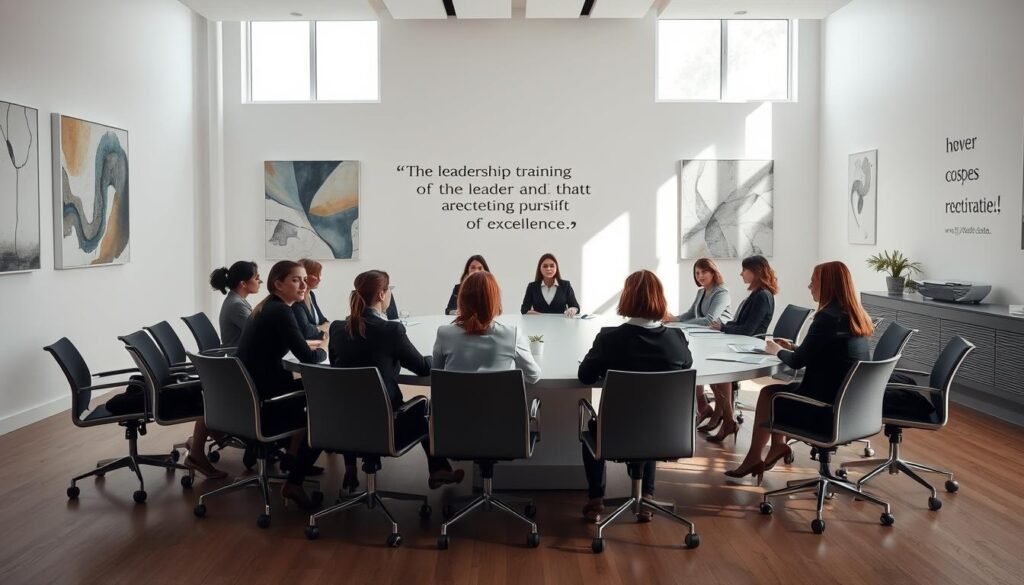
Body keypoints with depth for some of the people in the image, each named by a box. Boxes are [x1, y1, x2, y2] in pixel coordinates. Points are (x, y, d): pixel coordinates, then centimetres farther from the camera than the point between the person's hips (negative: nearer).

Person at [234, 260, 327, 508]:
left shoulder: (267, 307, 13)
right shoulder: (280, 311, -17)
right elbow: (309, 358, -17)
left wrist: (307, 345, 13)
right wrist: (322, 350, 4)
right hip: (259, 401, -9)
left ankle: (295, 459, 29)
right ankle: (294, 483, 11)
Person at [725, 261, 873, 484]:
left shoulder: (827, 317, -19)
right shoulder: (855, 317, 8)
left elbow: (798, 362, -12)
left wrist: (777, 351, 7)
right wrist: (793, 347, 17)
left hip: (829, 408, -8)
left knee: (768, 394, 11)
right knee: (782, 390, 20)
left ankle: (754, 458, 20)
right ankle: (777, 446, 18)